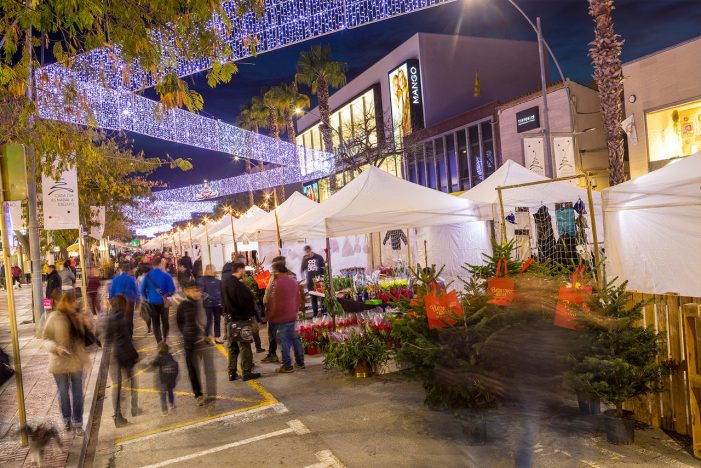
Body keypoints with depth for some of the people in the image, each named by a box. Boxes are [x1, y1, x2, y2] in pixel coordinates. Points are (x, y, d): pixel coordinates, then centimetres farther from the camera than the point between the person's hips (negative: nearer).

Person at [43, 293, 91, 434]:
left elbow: (88, 334, 7)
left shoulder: (78, 317, 0)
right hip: (60, 362, -2)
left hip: (76, 361, 2)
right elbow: (46, 338, -6)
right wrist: (56, 348, -23)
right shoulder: (54, 318, -10)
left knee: (78, 393, 7)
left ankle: (78, 422, 18)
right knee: (63, 392, 15)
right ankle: (66, 419, 34)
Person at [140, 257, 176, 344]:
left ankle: (159, 342, 7)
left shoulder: (147, 275, -3)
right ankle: (165, 340, 15)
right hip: (164, 302, -1)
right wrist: (167, 295, 5)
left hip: (152, 302, 1)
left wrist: (146, 298, 13)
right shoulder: (166, 275, -10)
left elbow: (143, 289, -2)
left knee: (155, 322, 9)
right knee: (165, 321, 15)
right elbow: (172, 289, -13)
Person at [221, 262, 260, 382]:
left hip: (230, 319, 8)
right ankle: (247, 372, 6)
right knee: (245, 346, 1)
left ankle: (232, 373, 20)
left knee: (232, 346, 15)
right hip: (241, 319, -8)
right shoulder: (238, 285, -20)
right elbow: (248, 301, -17)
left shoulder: (224, 282, 6)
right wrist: (251, 313, -1)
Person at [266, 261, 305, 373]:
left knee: (284, 341, 0)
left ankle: (287, 365, 5)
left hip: (281, 317, -7)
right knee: (295, 338, 14)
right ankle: (300, 362, 22)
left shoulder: (277, 282, -16)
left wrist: (270, 316, -4)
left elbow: (273, 302, -15)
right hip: (292, 316, 7)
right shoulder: (293, 281, 7)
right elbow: (299, 299, 13)